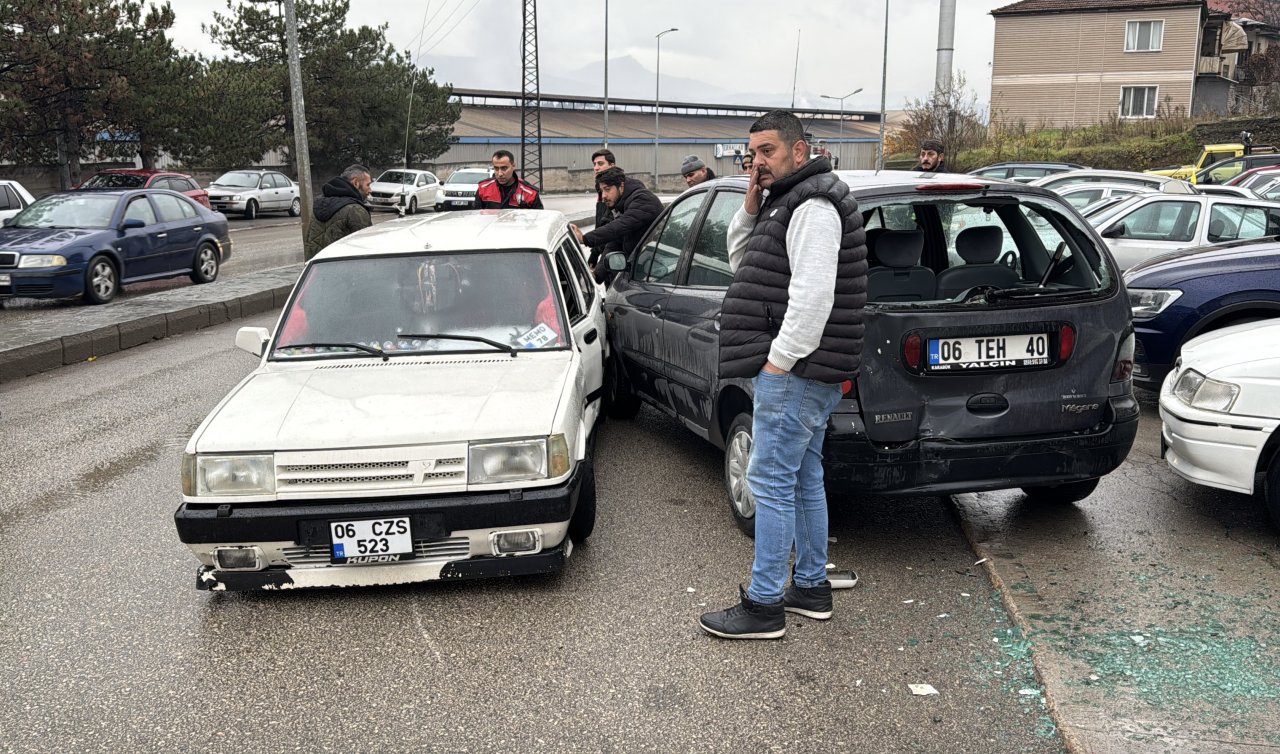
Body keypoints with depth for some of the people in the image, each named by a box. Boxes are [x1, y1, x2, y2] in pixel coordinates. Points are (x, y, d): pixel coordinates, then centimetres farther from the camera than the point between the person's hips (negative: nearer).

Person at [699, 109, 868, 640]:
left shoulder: (813, 207, -15)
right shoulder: (786, 202, 18)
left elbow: (813, 293, -24)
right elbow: (743, 267, 22)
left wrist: (779, 357, -21)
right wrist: (749, 213, 7)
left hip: (793, 373, -11)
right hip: (801, 372, 11)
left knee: (772, 482, -6)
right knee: (804, 479, 16)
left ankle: (764, 606, 2)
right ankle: (811, 588, 27)